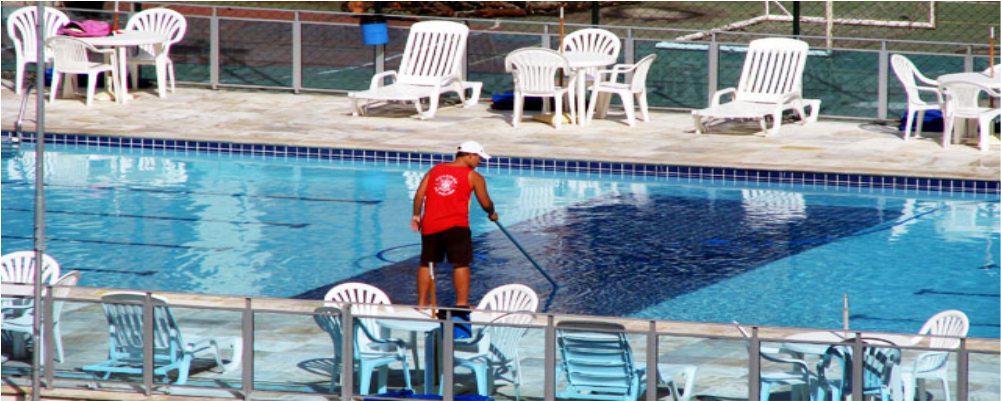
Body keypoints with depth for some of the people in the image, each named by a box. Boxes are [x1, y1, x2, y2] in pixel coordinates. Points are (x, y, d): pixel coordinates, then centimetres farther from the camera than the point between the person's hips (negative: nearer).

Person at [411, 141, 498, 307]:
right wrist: (492, 214, 23)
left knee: (427, 263, 12)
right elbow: (485, 203, 3)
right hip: (456, 226, -5)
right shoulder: (474, 177, 0)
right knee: (461, 264, -1)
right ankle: (462, 303, -5)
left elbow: (419, 195, 5)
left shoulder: (435, 170, 12)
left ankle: (422, 301, 16)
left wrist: (416, 215, 13)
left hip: (430, 225, 5)